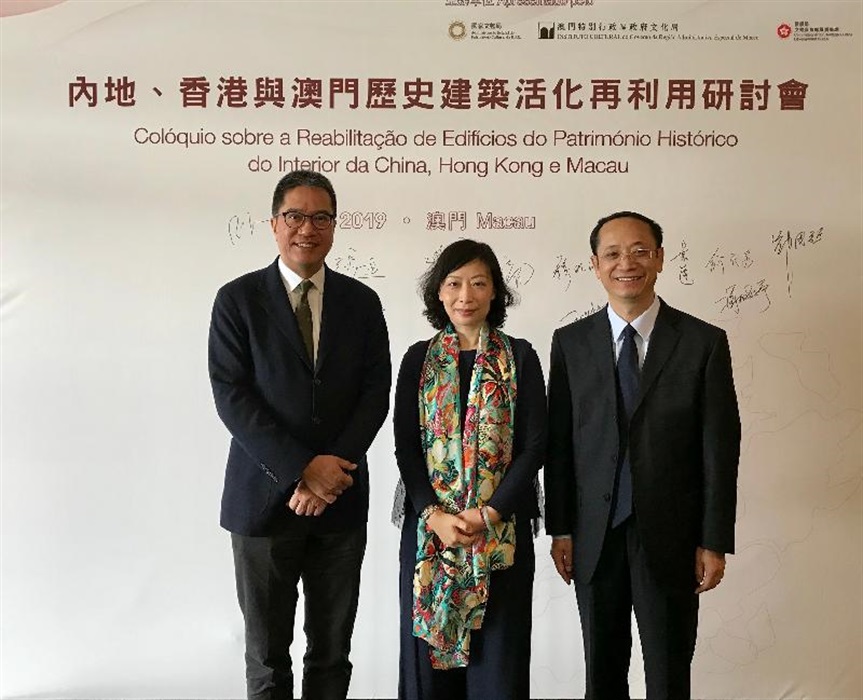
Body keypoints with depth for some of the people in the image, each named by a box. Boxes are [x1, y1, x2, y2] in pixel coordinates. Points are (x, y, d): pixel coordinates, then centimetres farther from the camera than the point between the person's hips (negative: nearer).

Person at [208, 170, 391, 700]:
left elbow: (376, 393, 0)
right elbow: (232, 396, -9)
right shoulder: (238, 299, -2)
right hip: (264, 497, -2)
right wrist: (303, 469, -16)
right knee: (267, 656, 11)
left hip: (341, 499, 2)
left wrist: (330, 471, -13)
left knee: (333, 653, 13)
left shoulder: (362, 302, 5)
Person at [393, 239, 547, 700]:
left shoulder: (520, 357, 2)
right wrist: (434, 515, -11)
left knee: (497, 650, 4)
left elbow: (534, 444, -3)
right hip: (429, 525, 2)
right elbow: (405, 445, 1)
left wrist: (489, 513, -12)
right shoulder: (419, 359, 6)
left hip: (501, 529, -1)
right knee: (428, 647, 8)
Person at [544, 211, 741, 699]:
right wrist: (560, 530, 1)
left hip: (670, 538, -2)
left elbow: (720, 448, -4)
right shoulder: (570, 343, 2)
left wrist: (714, 542, -5)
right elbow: (558, 442, 3)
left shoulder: (705, 342, -4)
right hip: (594, 536, 2)